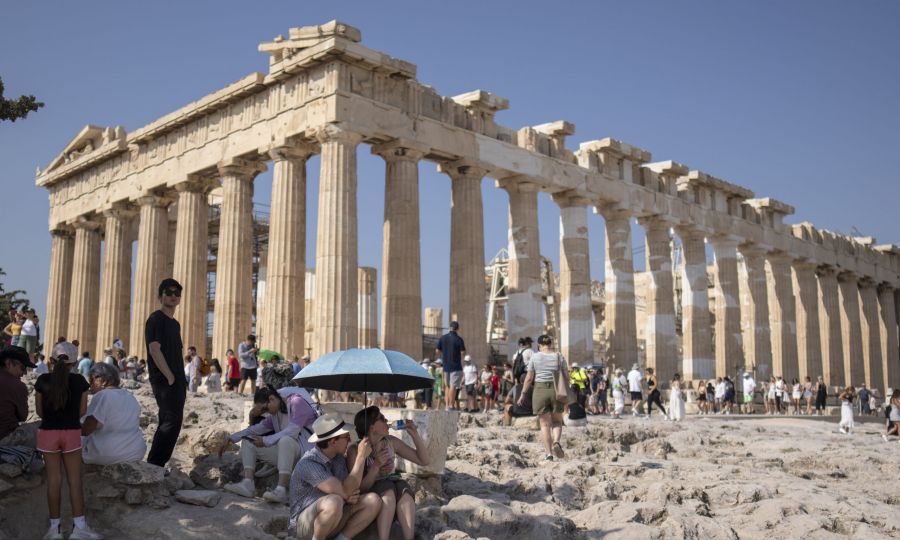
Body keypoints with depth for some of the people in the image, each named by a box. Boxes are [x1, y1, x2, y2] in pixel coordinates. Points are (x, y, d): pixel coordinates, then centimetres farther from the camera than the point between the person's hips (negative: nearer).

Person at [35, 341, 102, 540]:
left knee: (53, 480, 7)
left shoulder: (43, 380, -6)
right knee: (75, 480, 5)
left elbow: (39, 411, 1)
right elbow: (82, 411, 0)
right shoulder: (79, 381, -6)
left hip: (48, 432, 0)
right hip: (72, 432, 0)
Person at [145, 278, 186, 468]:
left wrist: (182, 380, 15)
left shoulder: (175, 323, 19)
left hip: (176, 380, 9)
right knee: (172, 421, -14)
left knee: (167, 423, 12)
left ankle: (155, 466, 18)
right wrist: (170, 377, -17)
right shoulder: (156, 319, -8)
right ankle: (153, 464, -9)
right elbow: (154, 349, -17)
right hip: (164, 380, -9)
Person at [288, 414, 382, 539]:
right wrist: (361, 456, -23)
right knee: (335, 502, -38)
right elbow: (345, 492, -28)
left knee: (373, 500, -12)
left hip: (334, 519, 7)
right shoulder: (308, 464, -24)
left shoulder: (339, 457, 2)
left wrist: (351, 497, -12)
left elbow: (349, 493, 13)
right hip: (304, 524, -7)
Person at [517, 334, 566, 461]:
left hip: (540, 390, -1)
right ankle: (556, 442, -11)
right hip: (556, 391, 1)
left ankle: (549, 454, 2)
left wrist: (523, 394, 8)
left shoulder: (535, 356, 0)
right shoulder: (559, 356, 4)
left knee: (545, 424, 7)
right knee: (557, 421, 16)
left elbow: (529, 378, -1)